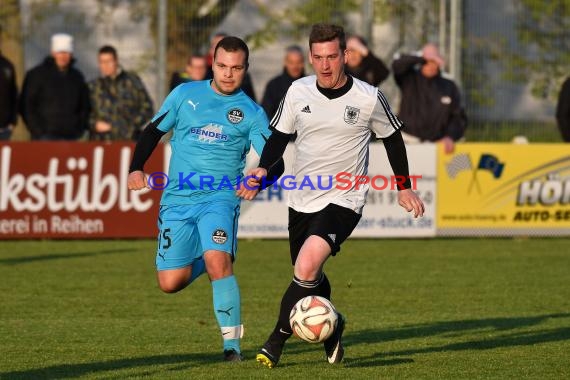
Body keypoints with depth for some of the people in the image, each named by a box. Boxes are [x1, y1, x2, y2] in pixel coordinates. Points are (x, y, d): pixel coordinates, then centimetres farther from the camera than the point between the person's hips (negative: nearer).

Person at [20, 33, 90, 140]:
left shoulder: (77, 77, 14)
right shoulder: (37, 74, 2)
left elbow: (84, 106, 22)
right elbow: (26, 106, 0)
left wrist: (80, 129, 8)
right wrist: (37, 132, -8)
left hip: (71, 136, 4)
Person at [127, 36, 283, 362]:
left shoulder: (251, 113, 3)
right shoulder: (185, 94, 8)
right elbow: (154, 131, 17)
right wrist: (137, 168, 3)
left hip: (220, 198, -3)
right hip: (178, 200, 3)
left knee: (218, 261, -27)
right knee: (170, 283, -2)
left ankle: (232, 344, -17)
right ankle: (204, 259, 33)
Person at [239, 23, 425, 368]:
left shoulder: (369, 98, -9)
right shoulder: (298, 92, -3)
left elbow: (392, 138, 7)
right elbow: (280, 135, 11)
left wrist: (405, 187, 15)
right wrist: (263, 169, -8)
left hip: (344, 201, -4)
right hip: (302, 199, 5)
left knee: (307, 266, -26)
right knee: (309, 276, 16)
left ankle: (278, 339, -13)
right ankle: (332, 328, 45)